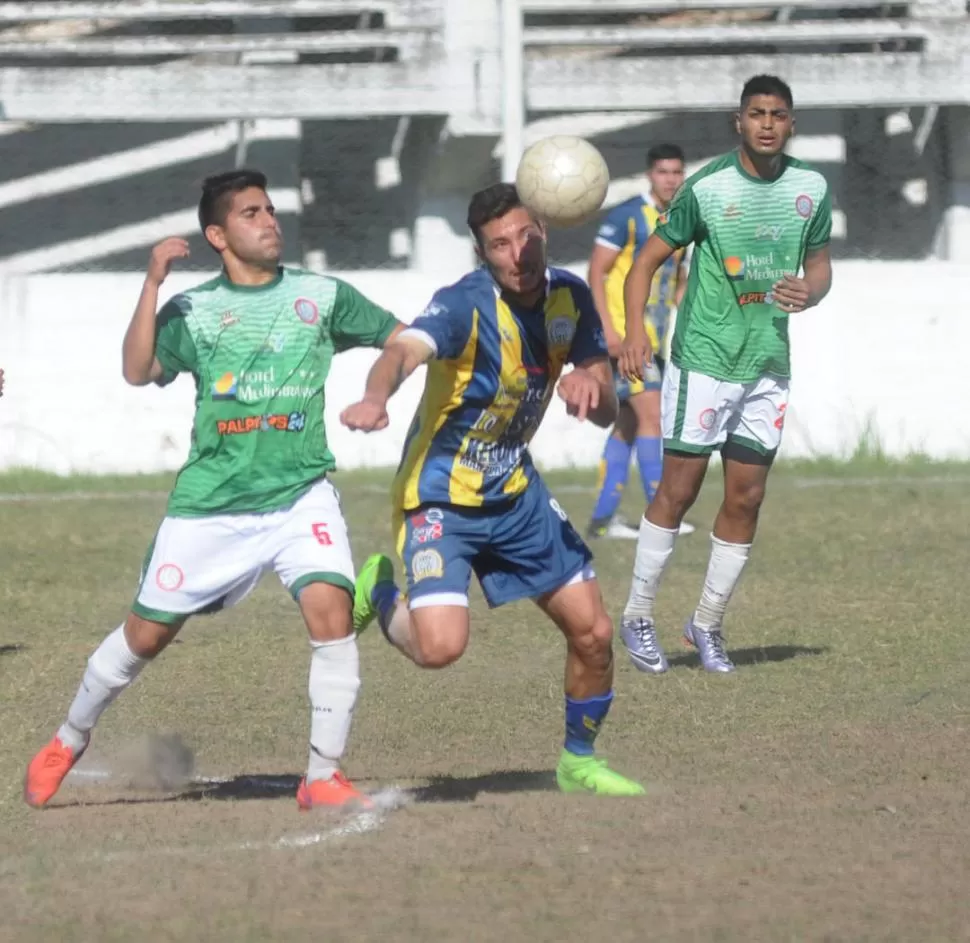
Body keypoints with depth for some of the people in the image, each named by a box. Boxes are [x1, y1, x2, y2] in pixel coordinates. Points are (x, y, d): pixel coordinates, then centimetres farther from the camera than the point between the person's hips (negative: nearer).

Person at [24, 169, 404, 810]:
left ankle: (324, 776, -13)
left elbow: (401, 337, 11)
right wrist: (153, 282, -15)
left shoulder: (322, 295, 8)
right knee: (146, 633, 7)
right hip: (210, 502, 0)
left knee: (331, 610, -22)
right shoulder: (193, 310, 5)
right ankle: (70, 740, 31)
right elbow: (138, 371, -9)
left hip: (301, 494, 0)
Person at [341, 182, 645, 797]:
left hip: (515, 492, 6)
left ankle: (580, 761, 29)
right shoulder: (467, 305, -23)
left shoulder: (570, 297, -3)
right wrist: (376, 398, -66)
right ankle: (380, 588, 11)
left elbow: (607, 413, 2)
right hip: (440, 495, -6)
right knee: (440, 645, -23)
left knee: (593, 632, 4)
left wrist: (589, 386, -23)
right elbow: (405, 350, -43)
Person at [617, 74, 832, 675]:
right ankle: (638, 616, 10)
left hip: (770, 364, 4)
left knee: (746, 499, 5)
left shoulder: (812, 189, 3)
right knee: (679, 489, -3)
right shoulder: (707, 188, -9)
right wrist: (634, 329, -19)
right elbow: (648, 260, -4)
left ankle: (709, 624, 19)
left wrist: (808, 293, -9)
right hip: (703, 359, -4)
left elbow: (820, 264, 15)